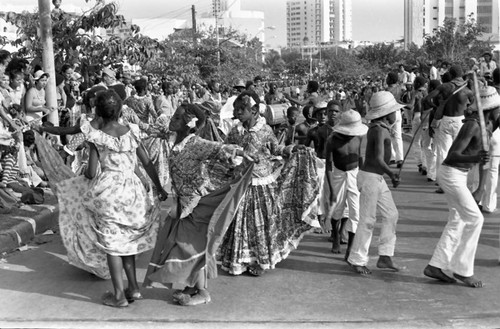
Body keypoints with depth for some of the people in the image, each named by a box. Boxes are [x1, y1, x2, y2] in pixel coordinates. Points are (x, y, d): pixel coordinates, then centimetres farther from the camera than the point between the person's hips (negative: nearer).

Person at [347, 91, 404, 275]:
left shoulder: (378, 127, 9)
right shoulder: (379, 130, -19)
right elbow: (378, 160, -27)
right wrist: (392, 175, -12)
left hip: (378, 178, 10)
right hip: (370, 177, -10)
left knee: (391, 215, 10)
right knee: (368, 221, -3)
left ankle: (385, 257, 14)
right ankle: (357, 260, 8)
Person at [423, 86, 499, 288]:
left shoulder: (479, 123, 8)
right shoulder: (472, 125, -20)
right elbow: (452, 156, -27)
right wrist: (474, 159, -43)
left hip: (457, 175, 10)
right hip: (452, 175, -10)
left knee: (457, 221, 10)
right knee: (475, 219, -6)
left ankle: (435, 266, 13)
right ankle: (462, 269, 3)